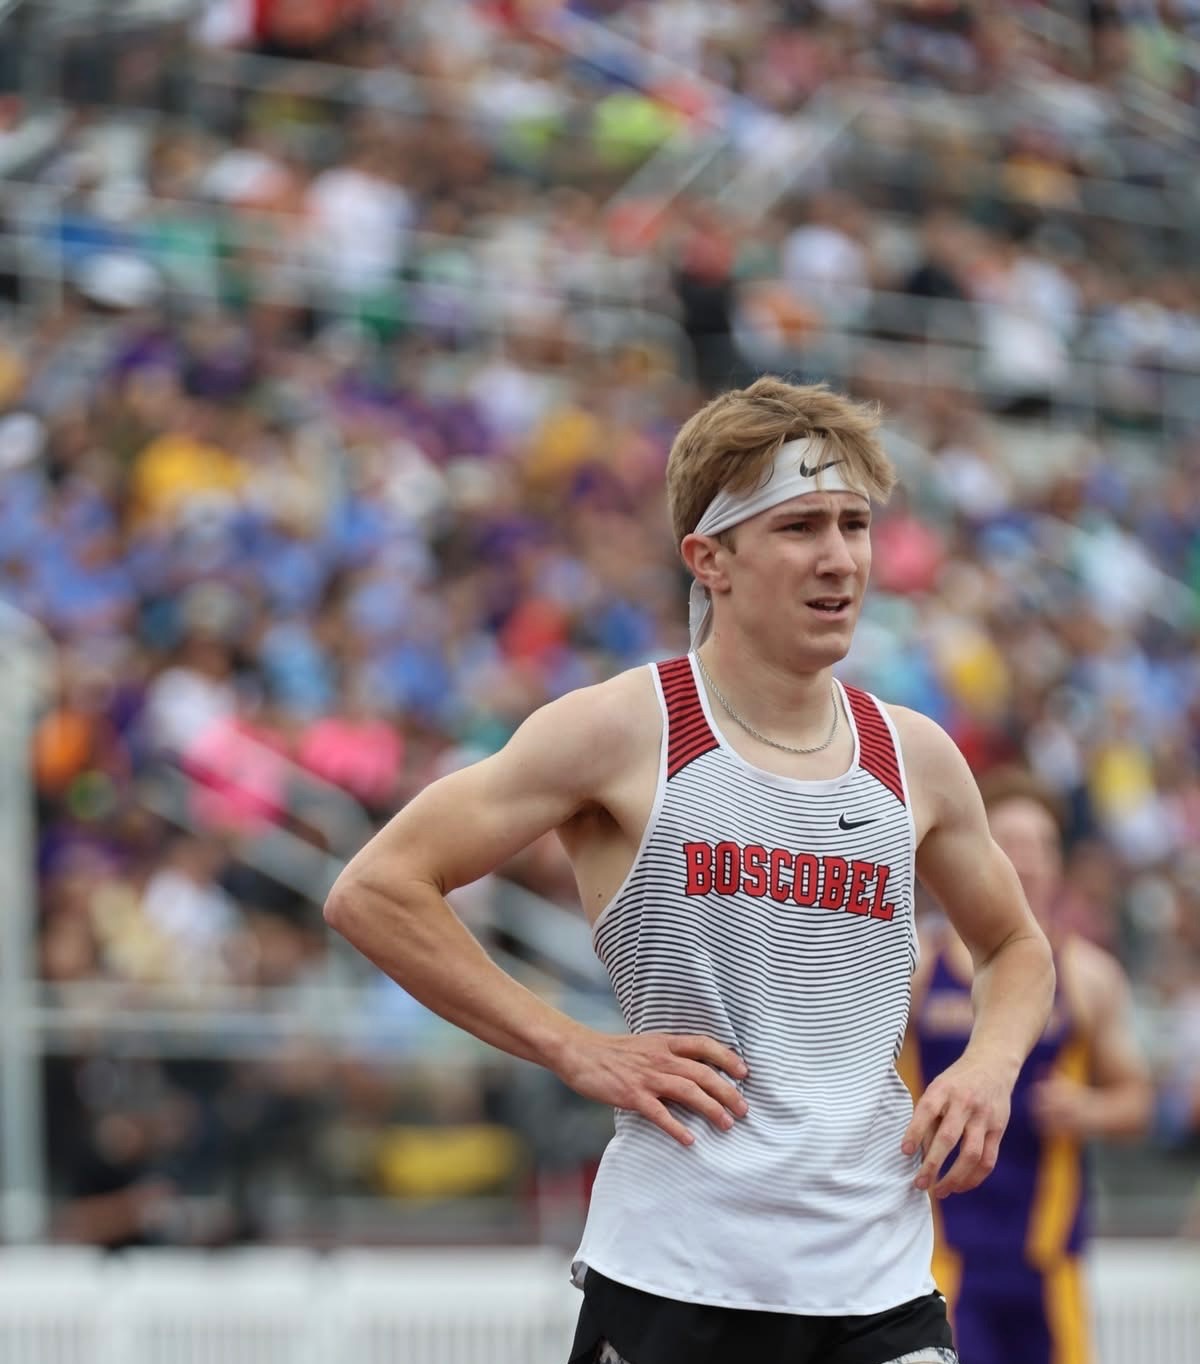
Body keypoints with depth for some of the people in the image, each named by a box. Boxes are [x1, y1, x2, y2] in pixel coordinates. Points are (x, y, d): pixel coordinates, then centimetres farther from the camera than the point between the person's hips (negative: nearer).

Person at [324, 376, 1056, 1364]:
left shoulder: (916, 757, 10)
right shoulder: (623, 731, -4)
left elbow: (1017, 948, 28)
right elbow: (374, 892, -6)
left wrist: (991, 1063, 6)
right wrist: (573, 1051, -9)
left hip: (879, 1285, 4)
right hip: (673, 1275, -4)